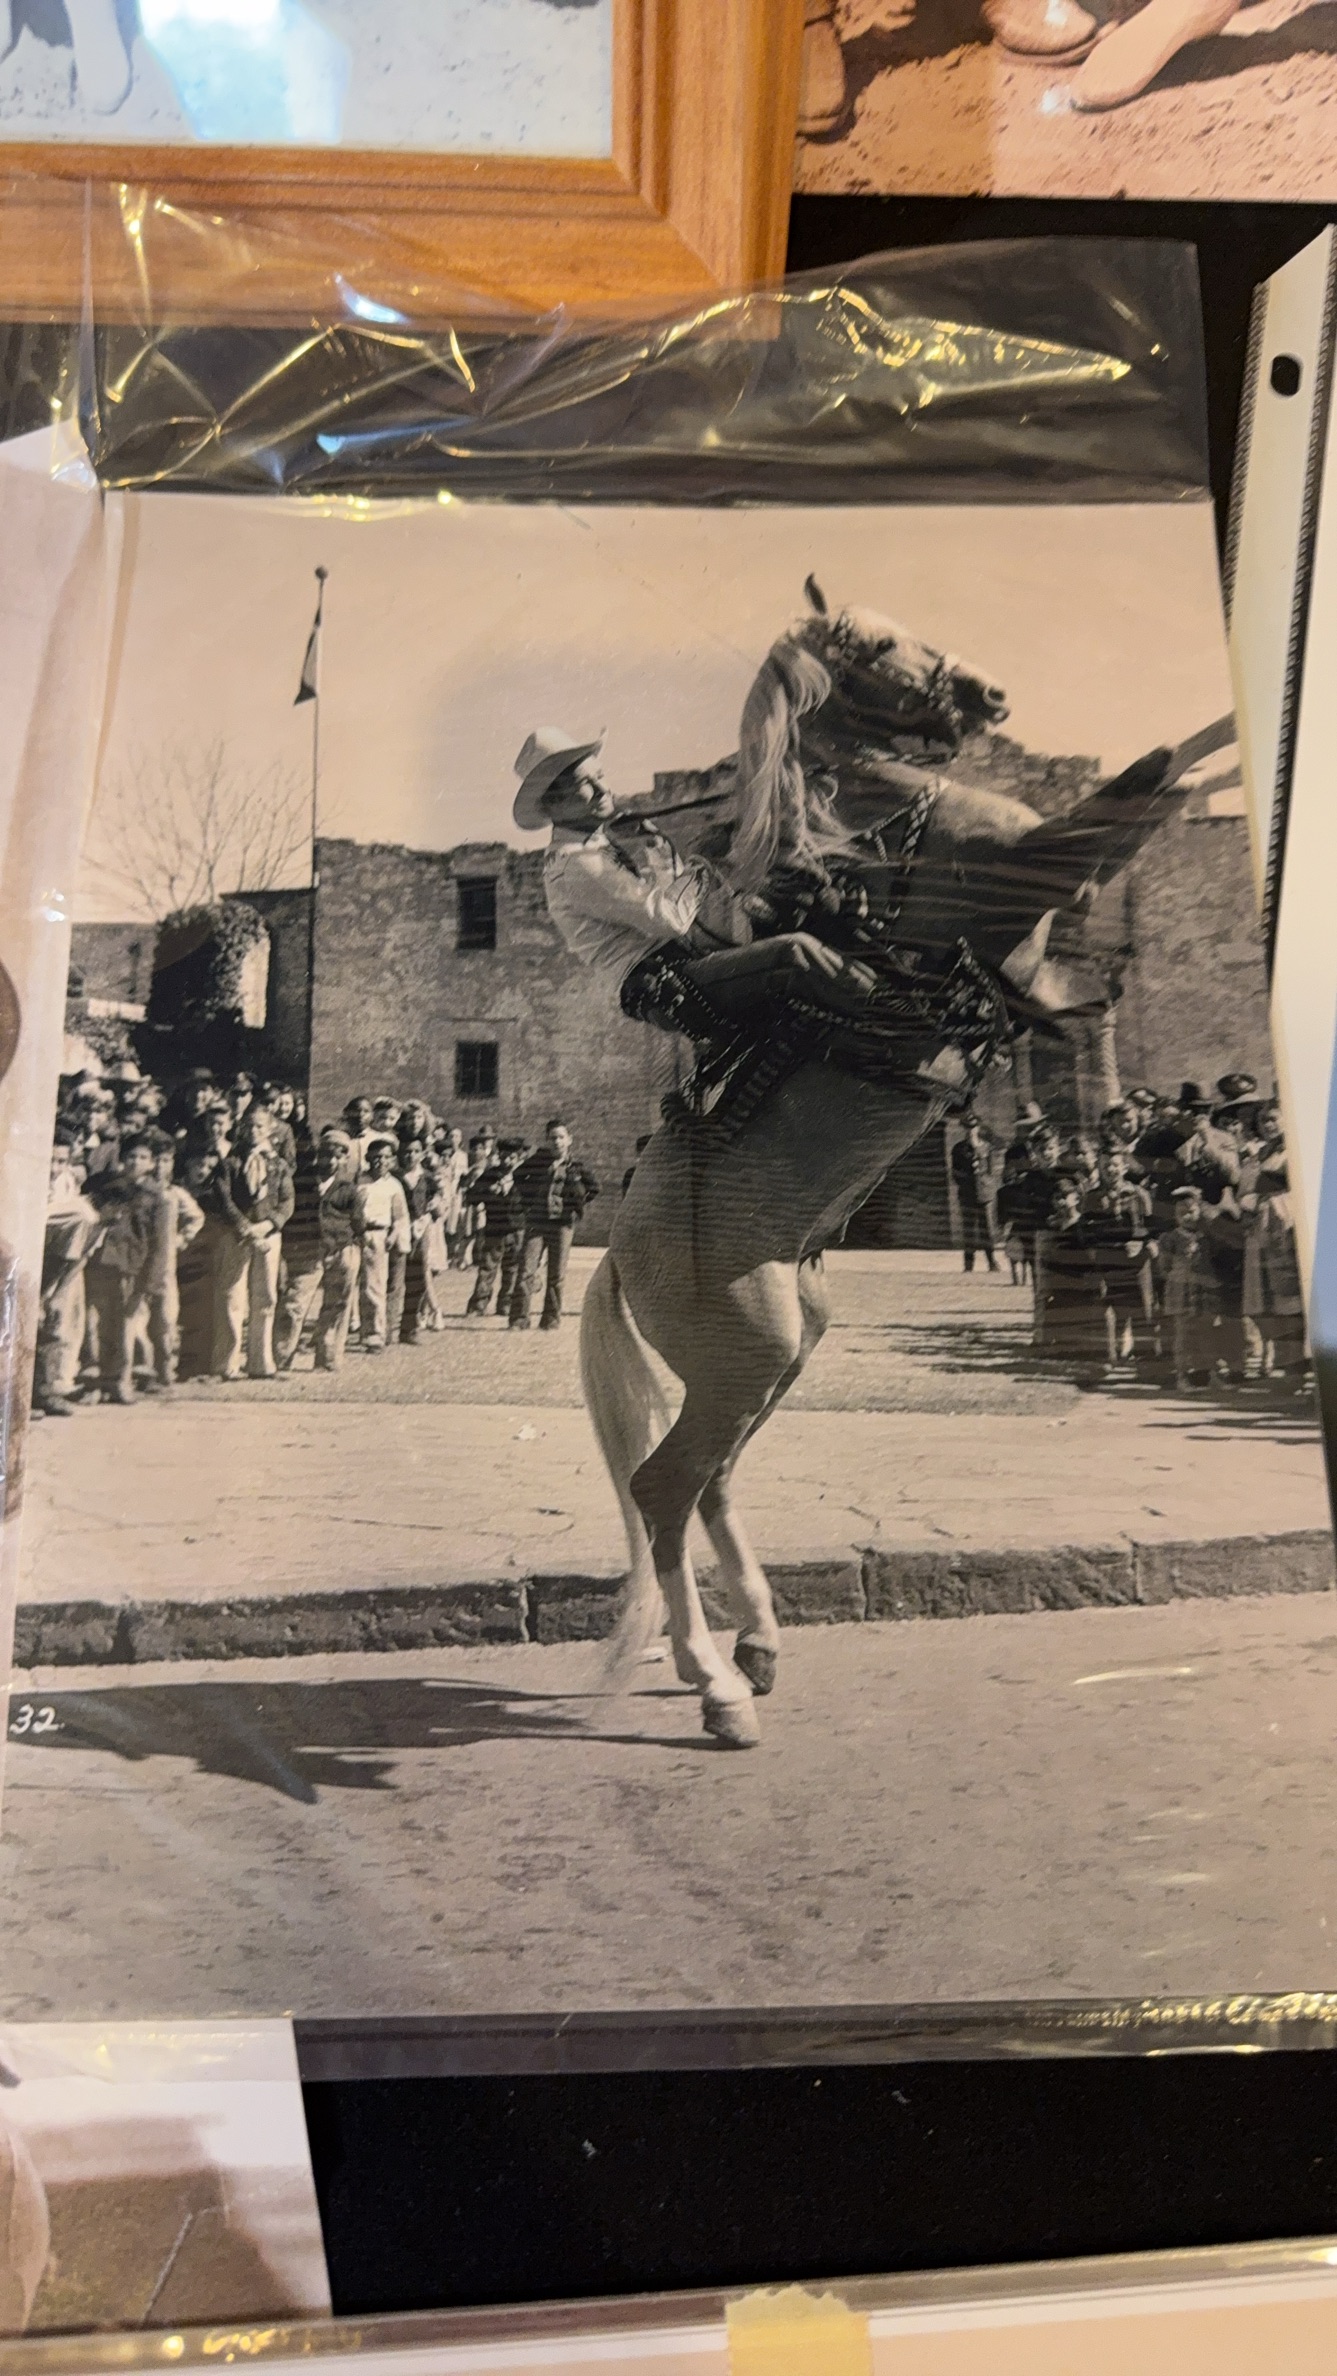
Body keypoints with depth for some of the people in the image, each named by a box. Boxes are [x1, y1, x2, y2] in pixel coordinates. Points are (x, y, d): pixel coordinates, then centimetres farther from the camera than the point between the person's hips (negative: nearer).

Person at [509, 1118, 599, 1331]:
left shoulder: (575, 1166, 2)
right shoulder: (537, 1160, 5)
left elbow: (593, 1188, 13)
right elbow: (518, 1177, 22)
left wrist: (578, 1207, 7)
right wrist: (526, 1203, 14)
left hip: (563, 1224, -1)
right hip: (536, 1223, 1)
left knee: (556, 1275, 4)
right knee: (526, 1271, -7)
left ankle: (552, 1318, 13)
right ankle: (519, 1317, -2)